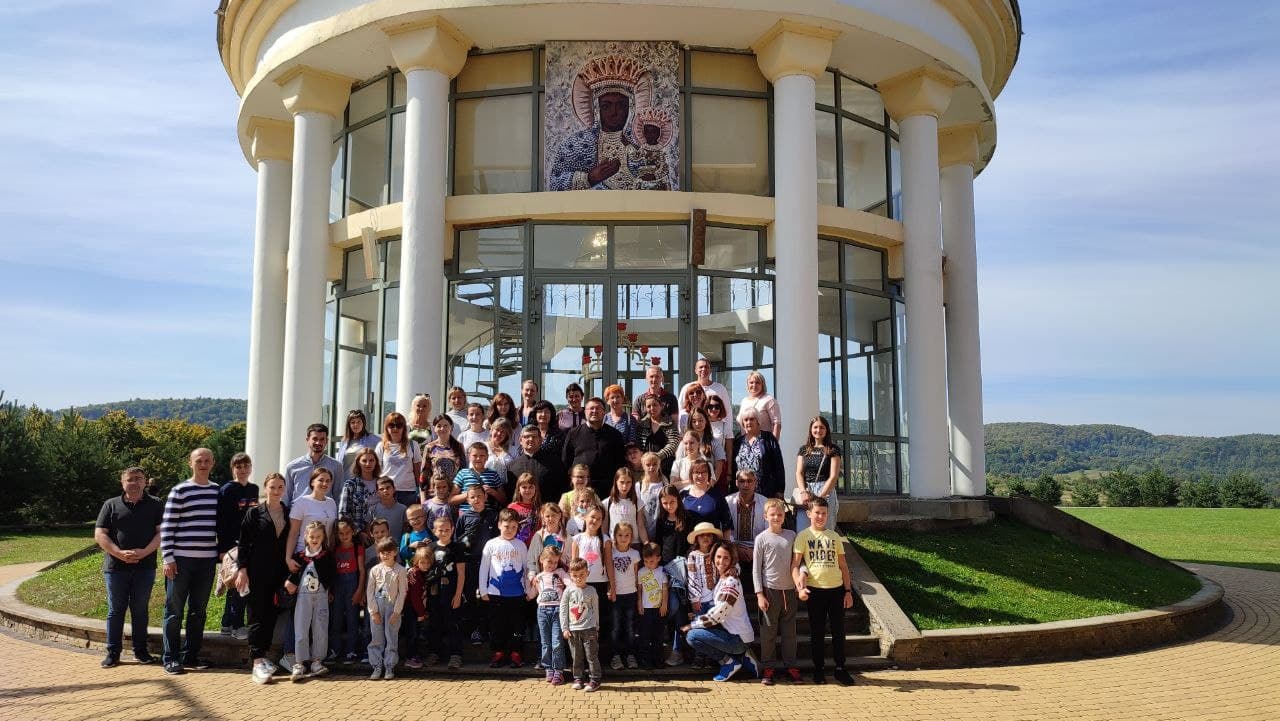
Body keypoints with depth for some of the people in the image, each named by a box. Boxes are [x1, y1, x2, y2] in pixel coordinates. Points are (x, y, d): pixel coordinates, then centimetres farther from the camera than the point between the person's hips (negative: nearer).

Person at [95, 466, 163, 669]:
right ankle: (113, 652, 12)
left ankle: (140, 651, 15)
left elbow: (161, 533, -1)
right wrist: (120, 554, -12)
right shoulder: (111, 505, 7)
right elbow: (100, 535, 1)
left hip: (145, 566, 0)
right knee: (116, 610, 5)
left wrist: (144, 552, -16)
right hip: (116, 566, 0)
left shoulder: (155, 505, 6)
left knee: (140, 609, 6)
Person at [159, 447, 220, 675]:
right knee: (175, 610, 3)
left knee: (198, 611, 11)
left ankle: (191, 655, 20)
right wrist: (168, 558, -11)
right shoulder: (180, 491, -5)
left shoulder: (217, 491, 10)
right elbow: (166, 527, -6)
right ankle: (171, 658, 10)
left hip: (207, 560, 5)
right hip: (181, 560, -5)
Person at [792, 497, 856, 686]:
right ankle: (819, 669, 18)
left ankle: (840, 668, 18)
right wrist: (800, 586, -21)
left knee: (838, 631, 7)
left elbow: (843, 565, 11)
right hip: (815, 590, -3)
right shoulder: (803, 536, -2)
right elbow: (795, 564, -8)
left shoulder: (834, 536, 8)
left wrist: (848, 590, 6)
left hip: (836, 589, 3)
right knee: (817, 631, 6)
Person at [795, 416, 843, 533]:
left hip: (825, 491, -3)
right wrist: (803, 492, -10)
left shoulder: (833, 449, 4)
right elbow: (799, 473, 9)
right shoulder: (803, 450, 16)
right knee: (801, 529, -8)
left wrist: (819, 497, -12)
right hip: (805, 490, 3)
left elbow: (833, 476, -3)